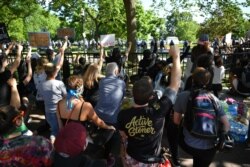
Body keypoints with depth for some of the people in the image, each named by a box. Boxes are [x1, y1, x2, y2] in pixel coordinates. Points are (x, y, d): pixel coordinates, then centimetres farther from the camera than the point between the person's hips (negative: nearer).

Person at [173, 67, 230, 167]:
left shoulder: (182, 96, -11)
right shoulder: (213, 98, -7)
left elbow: (176, 121, -3)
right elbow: (226, 125, -7)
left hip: (188, 144, -1)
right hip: (209, 147, 2)